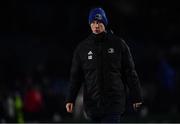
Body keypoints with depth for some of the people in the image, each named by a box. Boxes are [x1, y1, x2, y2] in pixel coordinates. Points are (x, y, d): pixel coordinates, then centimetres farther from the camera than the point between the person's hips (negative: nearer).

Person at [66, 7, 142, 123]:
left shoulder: (118, 44, 2)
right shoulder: (82, 48, 8)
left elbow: (130, 72, 5)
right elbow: (76, 76, 10)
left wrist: (136, 97, 3)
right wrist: (70, 99, 2)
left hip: (114, 102, -3)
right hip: (93, 103, 3)